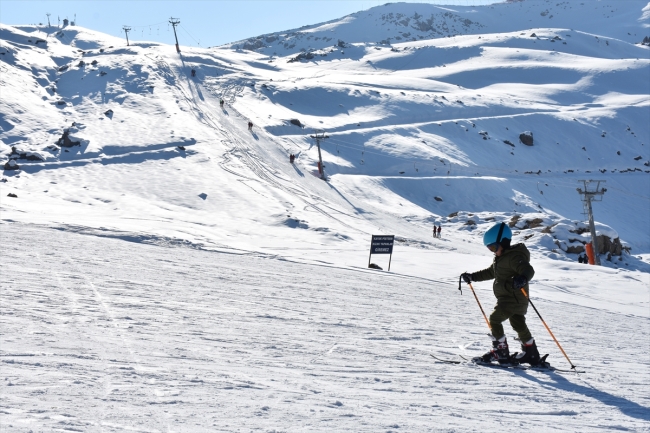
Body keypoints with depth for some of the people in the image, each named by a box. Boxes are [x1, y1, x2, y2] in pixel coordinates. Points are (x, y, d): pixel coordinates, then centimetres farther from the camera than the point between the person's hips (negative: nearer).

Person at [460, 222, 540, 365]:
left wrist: (523, 278, -55)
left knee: (494, 319, -10)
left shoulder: (514, 256, -18)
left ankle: (501, 352, -5)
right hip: (506, 298, 10)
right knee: (518, 325, 13)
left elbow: (528, 270, -33)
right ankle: (531, 354, 21)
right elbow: (490, 272, 28)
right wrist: (472, 277, 26)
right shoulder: (500, 257, 14)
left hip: (514, 299, -10)